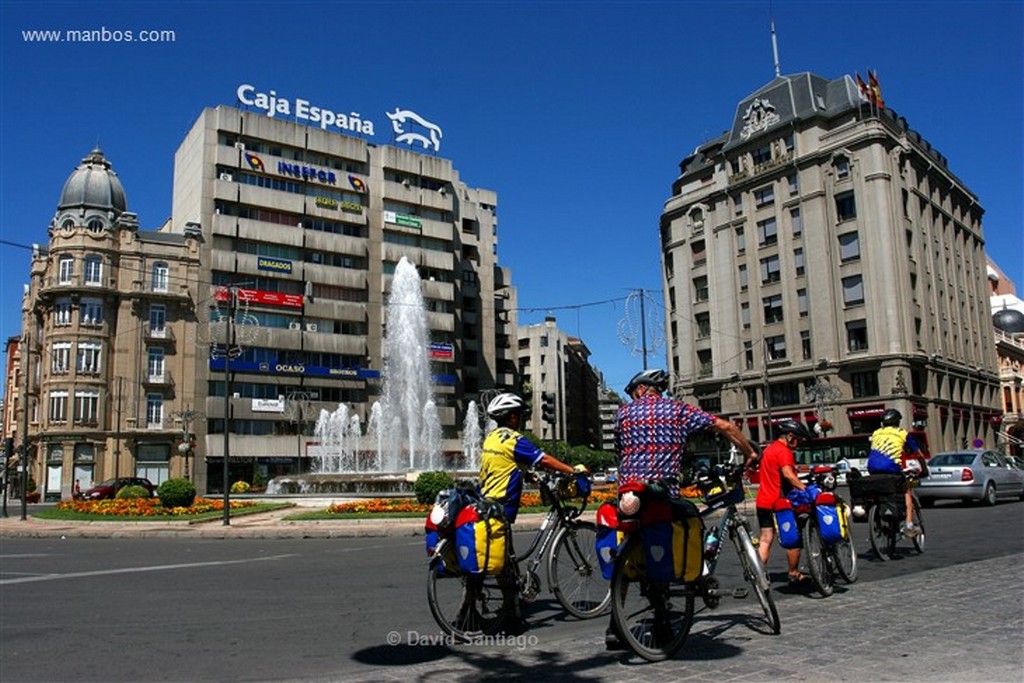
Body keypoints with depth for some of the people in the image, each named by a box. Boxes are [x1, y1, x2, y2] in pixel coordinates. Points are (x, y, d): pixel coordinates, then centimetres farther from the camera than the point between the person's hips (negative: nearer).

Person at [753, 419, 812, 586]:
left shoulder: (768, 449, 18)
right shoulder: (784, 451, -13)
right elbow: (788, 474, -30)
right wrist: (805, 488, -34)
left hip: (763, 502, 8)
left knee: (765, 540, 7)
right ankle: (794, 574, 15)